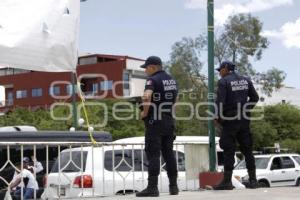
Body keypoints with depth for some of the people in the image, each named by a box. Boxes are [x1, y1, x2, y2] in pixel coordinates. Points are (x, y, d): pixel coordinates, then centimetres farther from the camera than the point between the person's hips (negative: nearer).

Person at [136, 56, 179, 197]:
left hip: (155, 121, -8)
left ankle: (152, 187, -9)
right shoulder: (172, 80, 15)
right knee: (168, 153, 12)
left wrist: (145, 112, -16)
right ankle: (173, 186, 14)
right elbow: (175, 99, 25)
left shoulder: (153, 80, -12)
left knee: (153, 154, -6)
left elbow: (146, 96, -29)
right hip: (169, 121, 8)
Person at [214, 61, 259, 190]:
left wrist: (218, 117, -5)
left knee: (229, 150, -3)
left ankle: (227, 181, -3)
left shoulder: (224, 81, -8)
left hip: (229, 120, -6)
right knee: (247, 149, 10)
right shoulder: (246, 80, 11)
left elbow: (220, 101, -16)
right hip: (244, 120, 6)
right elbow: (255, 98, 11)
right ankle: (252, 180, 11)